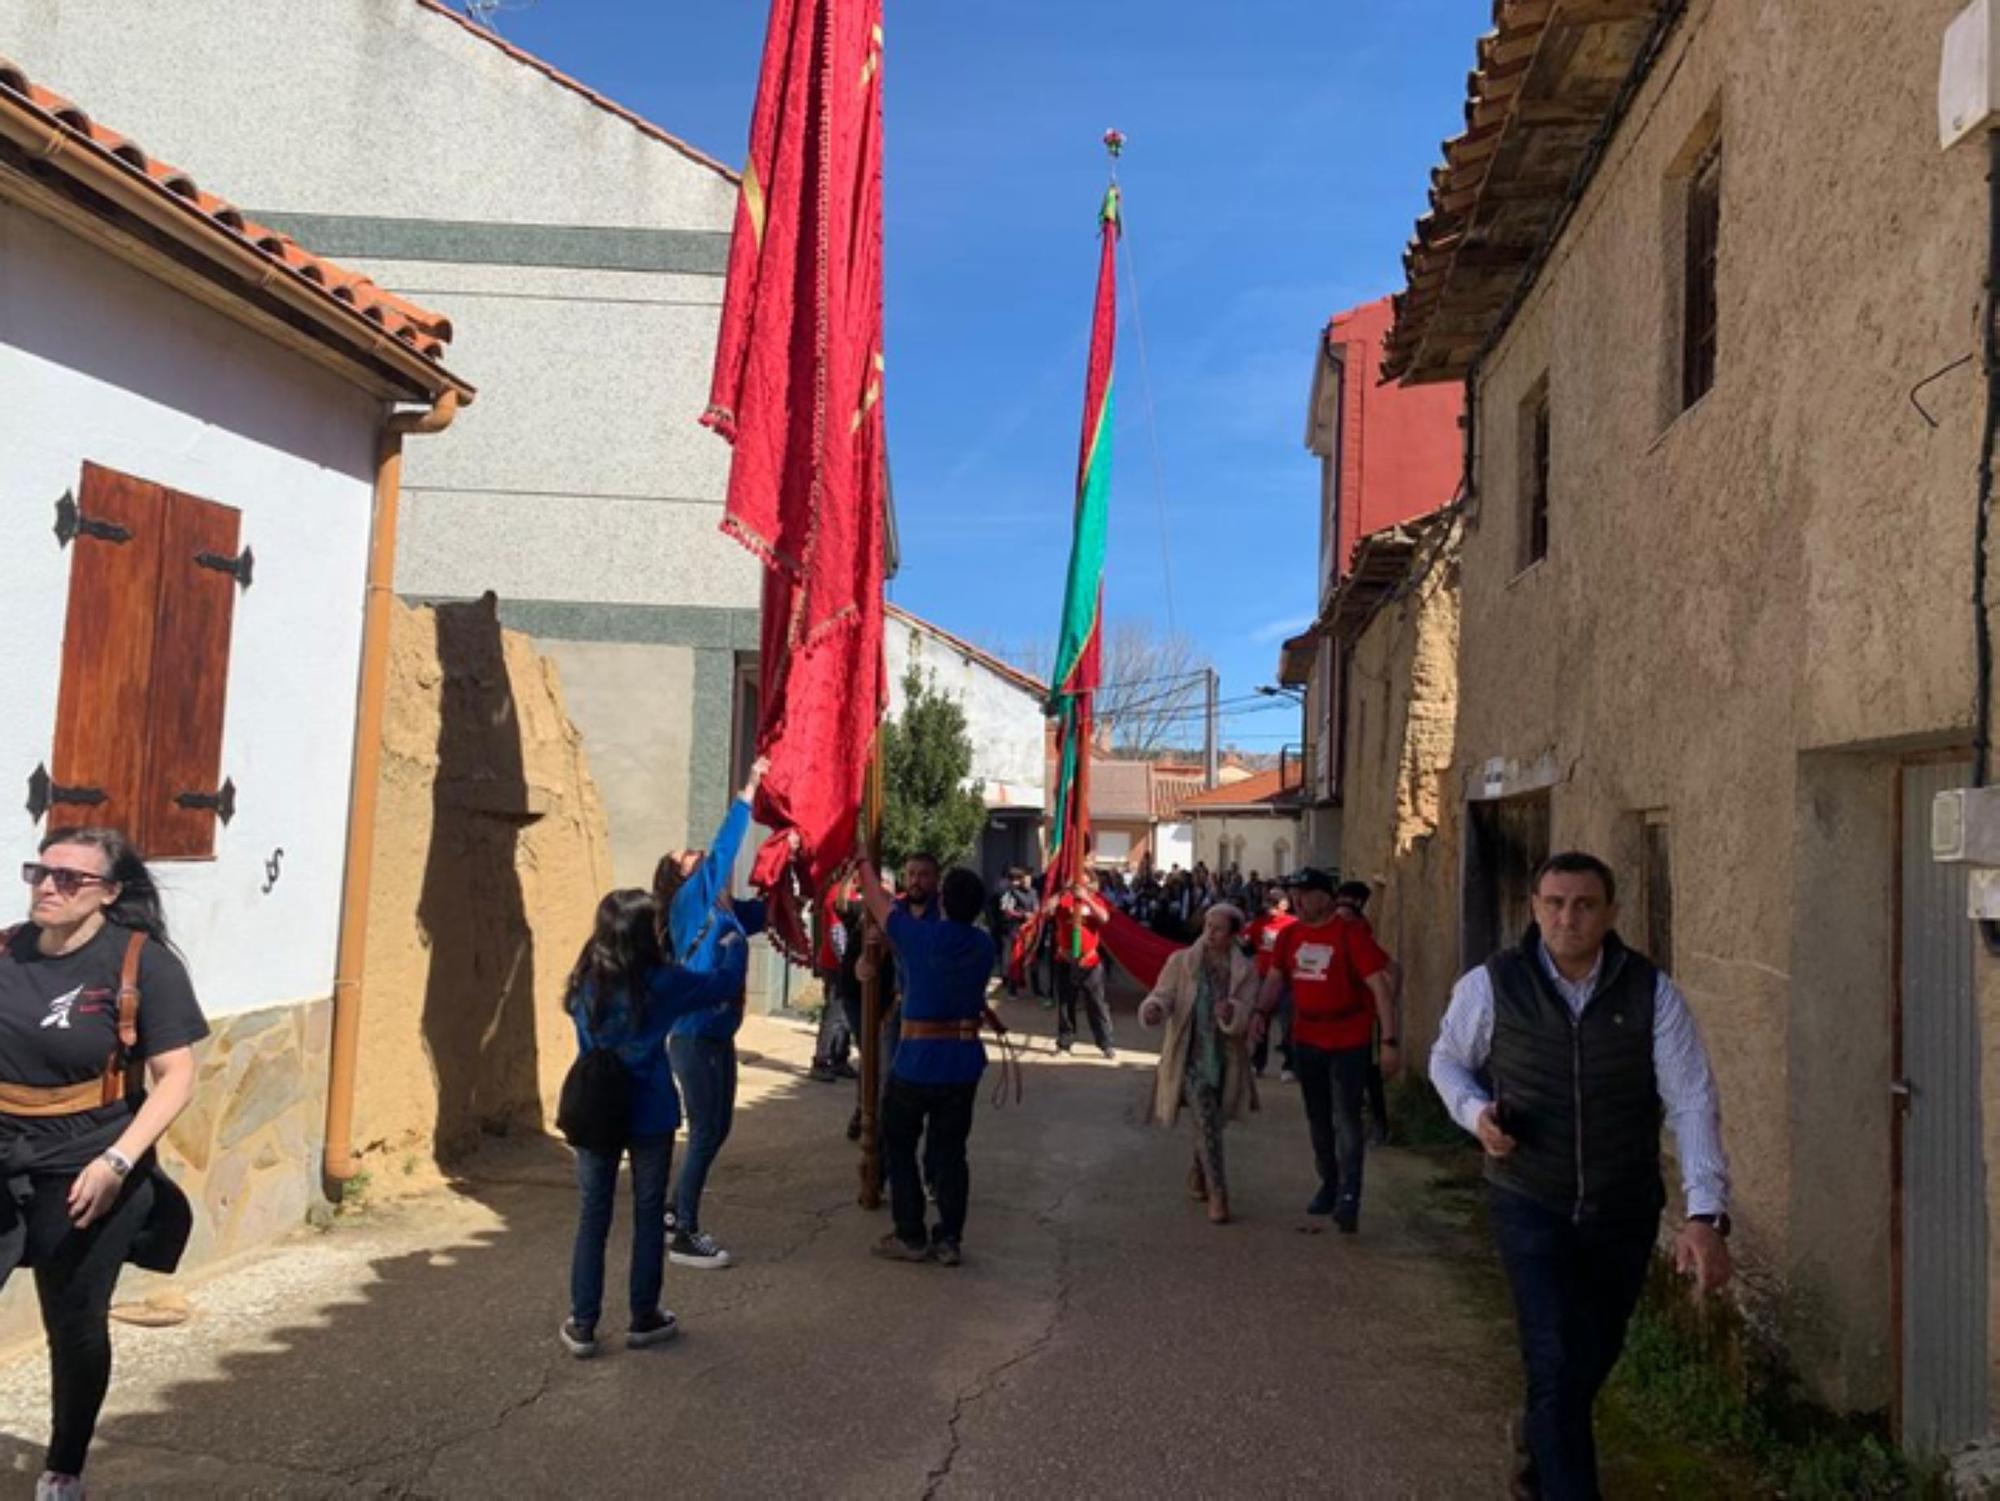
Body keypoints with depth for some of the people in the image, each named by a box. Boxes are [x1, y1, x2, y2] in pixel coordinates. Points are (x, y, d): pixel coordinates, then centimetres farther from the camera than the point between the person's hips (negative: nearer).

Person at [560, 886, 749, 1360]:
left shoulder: (584, 982, -3)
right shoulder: (661, 981, -13)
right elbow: (726, 982, -1)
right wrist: (735, 945, 20)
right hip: (650, 1116, -3)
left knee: (592, 1219, 10)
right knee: (648, 1217, 11)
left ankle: (582, 1325, 14)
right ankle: (643, 1319, 20)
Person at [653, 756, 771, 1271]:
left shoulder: (726, 911, 10)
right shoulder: (687, 904, -10)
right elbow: (723, 850, -19)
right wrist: (750, 787, -17)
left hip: (719, 1036, 8)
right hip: (694, 1038, -8)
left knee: (717, 1131, 16)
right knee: (705, 1134, -4)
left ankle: (677, 1212, 31)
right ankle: (684, 1237, 5)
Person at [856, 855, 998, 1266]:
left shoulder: (918, 935, -13)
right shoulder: (983, 945, -1)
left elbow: (877, 900, 3)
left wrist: (864, 862, 21)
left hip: (916, 1060, -4)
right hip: (964, 1062, 4)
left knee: (899, 1146, 11)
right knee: (950, 1150, 12)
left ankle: (911, 1238, 14)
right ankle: (950, 1239, 15)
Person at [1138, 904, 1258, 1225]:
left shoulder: (1246, 970, -1)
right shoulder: (1181, 962, -3)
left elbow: (1247, 1015, -11)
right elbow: (1163, 994, -11)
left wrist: (1232, 1013, -34)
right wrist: (1153, 1008, -34)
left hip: (1226, 1057, 3)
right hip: (1191, 1056, -2)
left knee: (1210, 1124, 18)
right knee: (1207, 1124, -15)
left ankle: (1198, 1174, 44)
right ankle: (1217, 1195, -7)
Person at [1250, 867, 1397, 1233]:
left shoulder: (1350, 934, -16)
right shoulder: (1290, 935, 1)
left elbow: (1378, 986, -16)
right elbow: (1275, 978, 7)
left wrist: (1389, 1040, -21)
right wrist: (1261, 1012, -12)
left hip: (1348, 1042, -6)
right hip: (1306, 1040, 6)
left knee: (1345, 1118, -8)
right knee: (1318, 1118, 16)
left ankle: (1349, 1198, -3)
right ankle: (1328, 1186, 31)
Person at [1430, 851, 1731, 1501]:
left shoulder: (1653, 992, -12)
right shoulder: (1491, 985, -12)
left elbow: (1692, 1103, -16)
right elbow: (1448, 1059, 6)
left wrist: (1706, 1214, -27)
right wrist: (1475, 1111, -15)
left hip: (1625, 1210, 3)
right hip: (1530, 1204, -2)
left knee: (1595, 1356, 20)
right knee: (1558, 1361, -10)